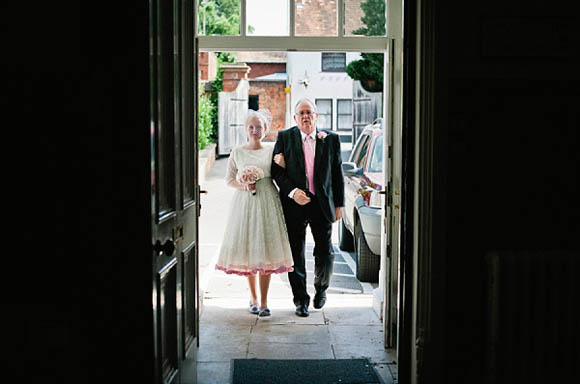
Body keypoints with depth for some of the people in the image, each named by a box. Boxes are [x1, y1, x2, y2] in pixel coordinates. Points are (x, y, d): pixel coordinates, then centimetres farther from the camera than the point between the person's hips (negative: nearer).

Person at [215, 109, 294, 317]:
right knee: (247, 248, 4)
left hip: (267, 202, -1)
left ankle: (264, 301, 0)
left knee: (266, 250, -4)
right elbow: (229, 179, 8)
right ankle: (253, 297, 20)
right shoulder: (237, 152, 6)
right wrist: (244, 185, -8)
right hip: (245, 202, 1)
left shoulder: (272, 151, 6)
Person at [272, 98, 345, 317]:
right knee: (295, 254, 4)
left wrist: (339, 205, 4)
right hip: (294, 203, -1)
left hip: (322, 205, 1)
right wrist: (292, 191, -15)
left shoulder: (331, 139, 5)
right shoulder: (284, 137, 2)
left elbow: (337, 174, 7)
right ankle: (301, 299, 16)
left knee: (325, 252, 8)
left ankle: (321, 289, 33)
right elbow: (276, 170, -1)